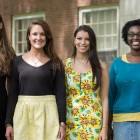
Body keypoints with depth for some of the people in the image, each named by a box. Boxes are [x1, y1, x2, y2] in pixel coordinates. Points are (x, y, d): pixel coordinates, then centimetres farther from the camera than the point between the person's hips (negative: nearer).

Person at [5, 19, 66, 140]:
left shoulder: (55, 63, 2)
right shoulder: (18, 62, 5)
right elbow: (13, 93, 5)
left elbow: (61, 93, 1)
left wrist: (62, 123, -6)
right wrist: (8, 122, 1)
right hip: (22, 112, 1)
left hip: (48, 112, -1)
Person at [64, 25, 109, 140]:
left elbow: (104, 99, 0)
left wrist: (104, 128, -5)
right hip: (70, 122, 1)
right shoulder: (65, 65, 4)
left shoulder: (101, 66, 1)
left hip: (94, 123, -1)